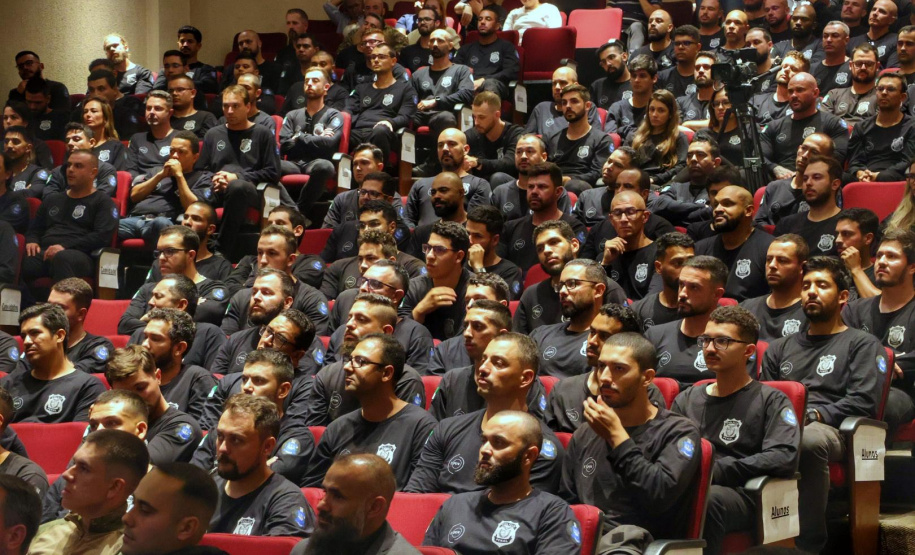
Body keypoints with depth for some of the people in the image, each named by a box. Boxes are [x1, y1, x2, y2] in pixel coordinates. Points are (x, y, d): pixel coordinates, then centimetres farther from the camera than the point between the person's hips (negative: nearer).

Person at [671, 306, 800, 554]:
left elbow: (784, 457, -8)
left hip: (743, 495, -2)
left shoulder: (771, 401, 9)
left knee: (707, 499, -39)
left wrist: (715, 471, -13)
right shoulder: (686, 399, 24)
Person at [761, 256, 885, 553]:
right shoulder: (780, 348, 31)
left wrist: (813, 415, -12)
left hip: (831, 429, -3)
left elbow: (863, 401, 0)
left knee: (810, 439, -42)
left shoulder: (862, 344, 15)